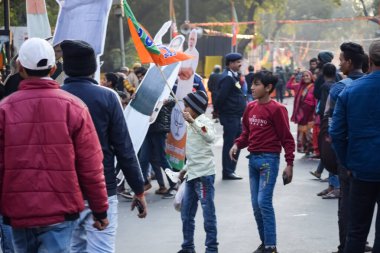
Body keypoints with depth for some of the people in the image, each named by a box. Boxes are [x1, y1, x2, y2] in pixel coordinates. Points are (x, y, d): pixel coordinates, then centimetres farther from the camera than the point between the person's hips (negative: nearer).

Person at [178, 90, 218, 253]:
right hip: (192, 174, 9)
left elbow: (210, 137, -33)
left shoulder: (204, 121, -10)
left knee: (208, 212, -3)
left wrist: (192, 121, -34)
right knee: (186, 213, 14)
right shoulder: (192, 124, 15)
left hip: (204, 174, -9)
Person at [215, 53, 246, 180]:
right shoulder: (228, 78, -16)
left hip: (236, 116, 10)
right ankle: (228, 172, 3)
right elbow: (221, 97, -22)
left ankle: (230, 170, 22)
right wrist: (218, 111, -11)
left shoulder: (234, 76, 16)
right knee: (229, 144, -3)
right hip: (230, 116, -10)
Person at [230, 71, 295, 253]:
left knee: (264, 202, -11)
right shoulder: (250, 107, 8)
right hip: (253, 158, 7)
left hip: (269, 159, -7)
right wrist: (237, 144, -2)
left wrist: (289, 164, -14)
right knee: (256, 204, 10)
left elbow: (287, 138, -10)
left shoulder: (276, 109, -11)